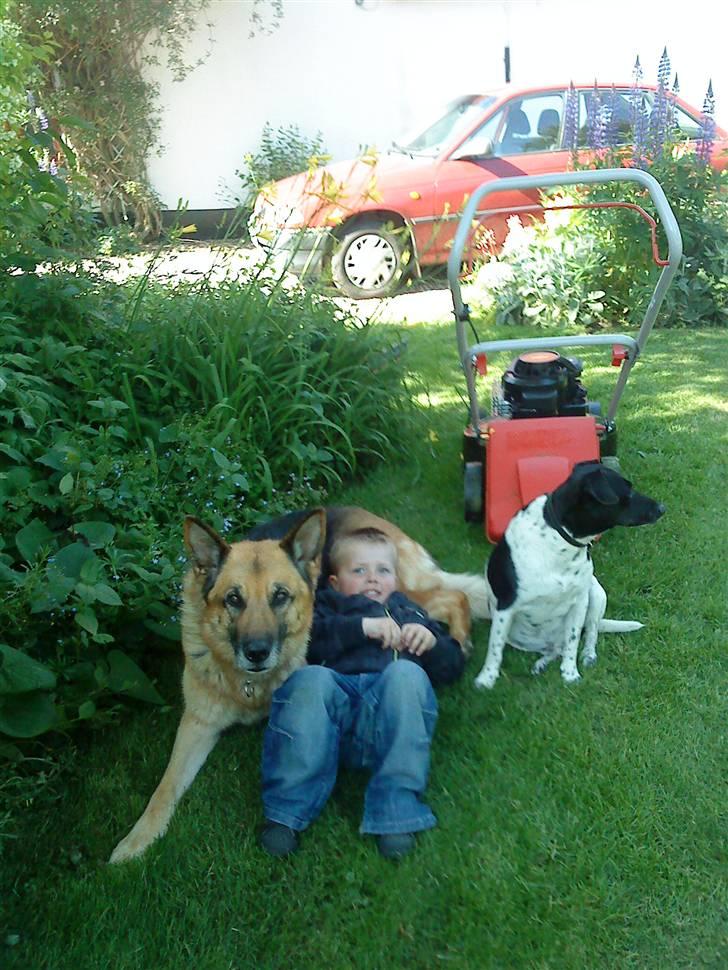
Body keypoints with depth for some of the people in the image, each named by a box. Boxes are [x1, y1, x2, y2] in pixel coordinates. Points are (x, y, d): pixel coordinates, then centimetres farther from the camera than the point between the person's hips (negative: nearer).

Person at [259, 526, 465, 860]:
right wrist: (361, 626, -5)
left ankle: (397, 808, -33)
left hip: (389, 720, 1)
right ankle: (286, 809, -28)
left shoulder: (410, 614, 39)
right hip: (333, 710, -1)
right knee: (310, 678, -34)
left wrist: (431, 641, 7)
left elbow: (452, 667, 28)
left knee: (406, 673, -32)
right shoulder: (327, 606, 31)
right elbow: (307, 639, 6)